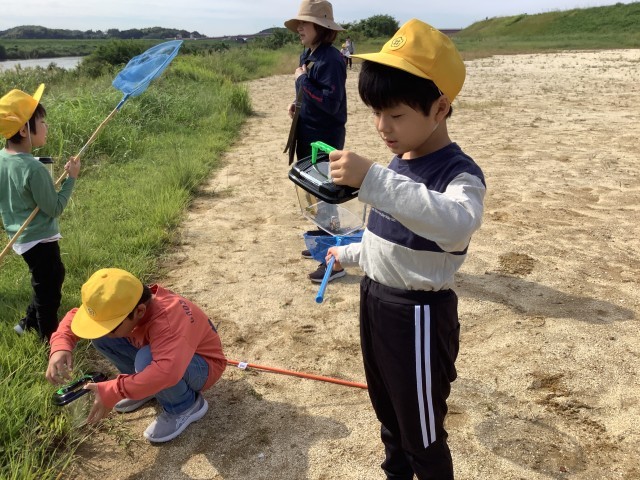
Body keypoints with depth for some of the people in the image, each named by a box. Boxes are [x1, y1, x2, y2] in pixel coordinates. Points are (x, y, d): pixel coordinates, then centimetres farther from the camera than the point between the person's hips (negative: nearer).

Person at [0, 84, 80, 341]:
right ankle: (51, 338, 25)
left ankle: (29, 322, 40)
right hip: (40, 240, -9)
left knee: (51, 278, 27)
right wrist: (71, 178, -11)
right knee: (49, 290, 9)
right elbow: (55, 208, -19)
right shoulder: (34, 169, -28)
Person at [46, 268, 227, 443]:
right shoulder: (123, 306, -16)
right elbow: (76, 315, -4)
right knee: (101, 338, -8)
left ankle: (186, 406, -11)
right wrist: (60, 346, -25)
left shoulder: (168, 319, -40)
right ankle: (150, 386, 7)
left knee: (146, 359, -38)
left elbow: (167, 371, -55)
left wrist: (112, 392, -48)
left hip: (204, 367, -7)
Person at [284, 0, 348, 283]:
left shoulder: (330, 58, -19)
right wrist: (297, 105, 4)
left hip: (325, 138, -10)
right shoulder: (307, 55, 10)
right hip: (307, 135, 10)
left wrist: (302, 80, -20)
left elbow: (331, 102, -26)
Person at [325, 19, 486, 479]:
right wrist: (349, 254, 34)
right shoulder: (398, 165, 5)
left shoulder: (459, 172, -21)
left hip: (419, 315, -8)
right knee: (389, 416, 27)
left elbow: (456, 225, -45)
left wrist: (373, 180, -53)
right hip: (375, 303, 8)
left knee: (423, 437, 9)